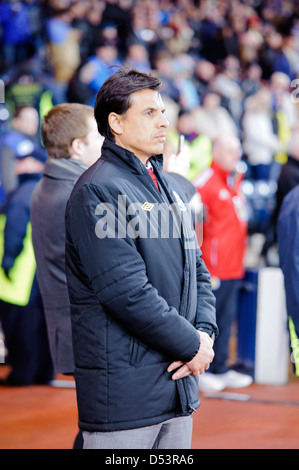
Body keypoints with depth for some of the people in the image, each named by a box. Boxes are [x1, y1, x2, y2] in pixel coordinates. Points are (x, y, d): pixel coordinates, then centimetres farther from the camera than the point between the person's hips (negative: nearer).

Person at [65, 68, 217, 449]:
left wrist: (204, 333, 1)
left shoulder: (169, 186, 17)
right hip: (123, 388, -8)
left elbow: (196, 271, 19)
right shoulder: (98, 191, -12)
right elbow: (128, 291, -20)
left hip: (178, 386, 8)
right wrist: (192, 345, -12)